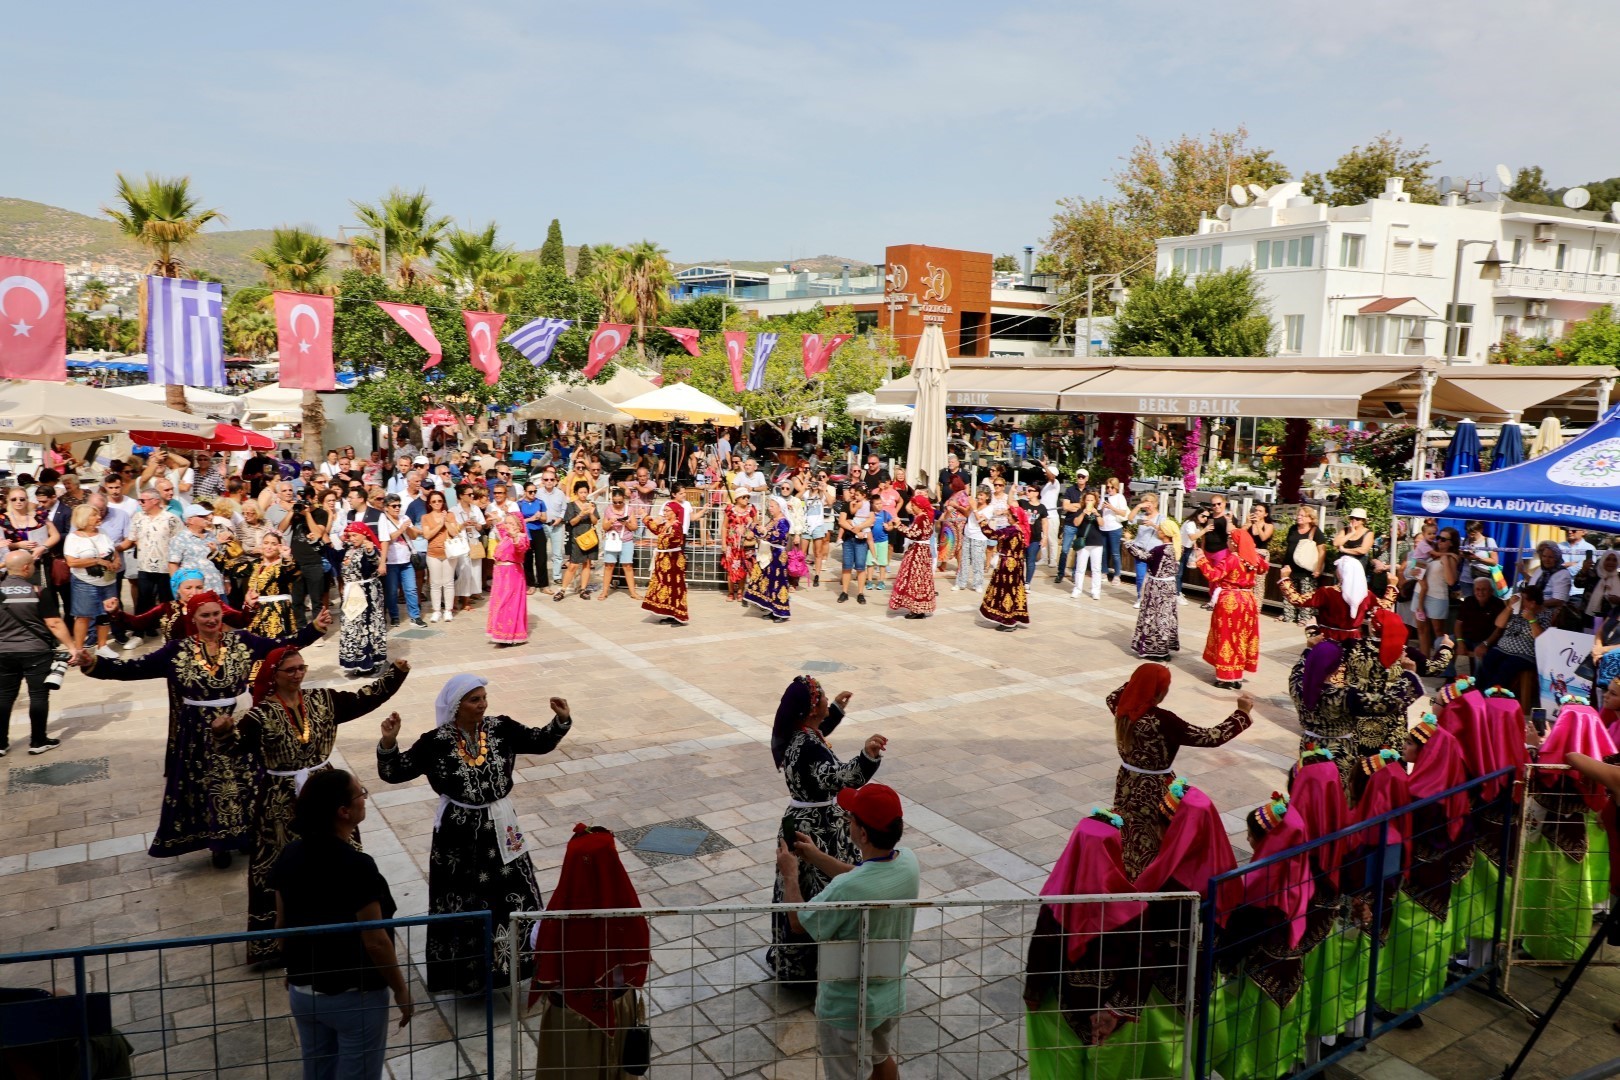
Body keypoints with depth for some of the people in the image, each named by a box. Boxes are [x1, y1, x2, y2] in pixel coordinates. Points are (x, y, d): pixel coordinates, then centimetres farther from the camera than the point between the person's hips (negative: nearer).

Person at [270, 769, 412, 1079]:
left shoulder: (290, 856, -6)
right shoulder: (357, 866, -26)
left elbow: (282, 925, 5)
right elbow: (375, 942, -22)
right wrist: (401, 991, -9)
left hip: (302, 992, 6)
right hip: (355, 997, -6)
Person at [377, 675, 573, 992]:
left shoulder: (501, 728, -7)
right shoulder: (435, 742, -13)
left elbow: (541, 742, 0)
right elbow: (394, 773, -9)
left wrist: (561, 721, -17)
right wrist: (388, 743, -26)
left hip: (499, 829, 2)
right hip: (458, 833, -2)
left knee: (513, 898, 12)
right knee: (462, 905, 10)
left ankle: (514, 964, 32)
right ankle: (466, 973, 28)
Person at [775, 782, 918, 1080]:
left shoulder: (845, 890, -38)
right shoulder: (908, 861, -16)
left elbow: (799, 922, -18)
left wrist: (790, 876, -3)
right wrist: (817, 857, 10)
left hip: (848, 1006, -6)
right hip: (892, 995, 6)